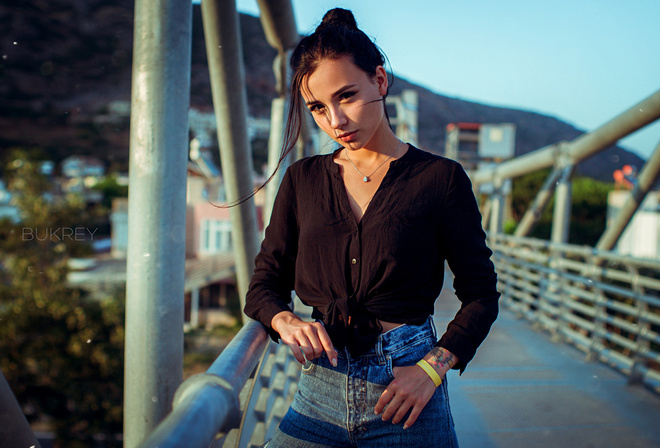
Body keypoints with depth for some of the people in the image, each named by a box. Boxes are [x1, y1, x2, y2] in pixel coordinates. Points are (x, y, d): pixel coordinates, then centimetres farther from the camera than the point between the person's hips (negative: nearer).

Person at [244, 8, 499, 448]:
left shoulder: (440, 177, -3)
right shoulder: (303, 179, 6)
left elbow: (481, 294, -1)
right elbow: (265, 284, 8)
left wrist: (432, 367, -14)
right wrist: (288, 322, -13)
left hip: (405, 390, -2)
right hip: (320, 390, 3)